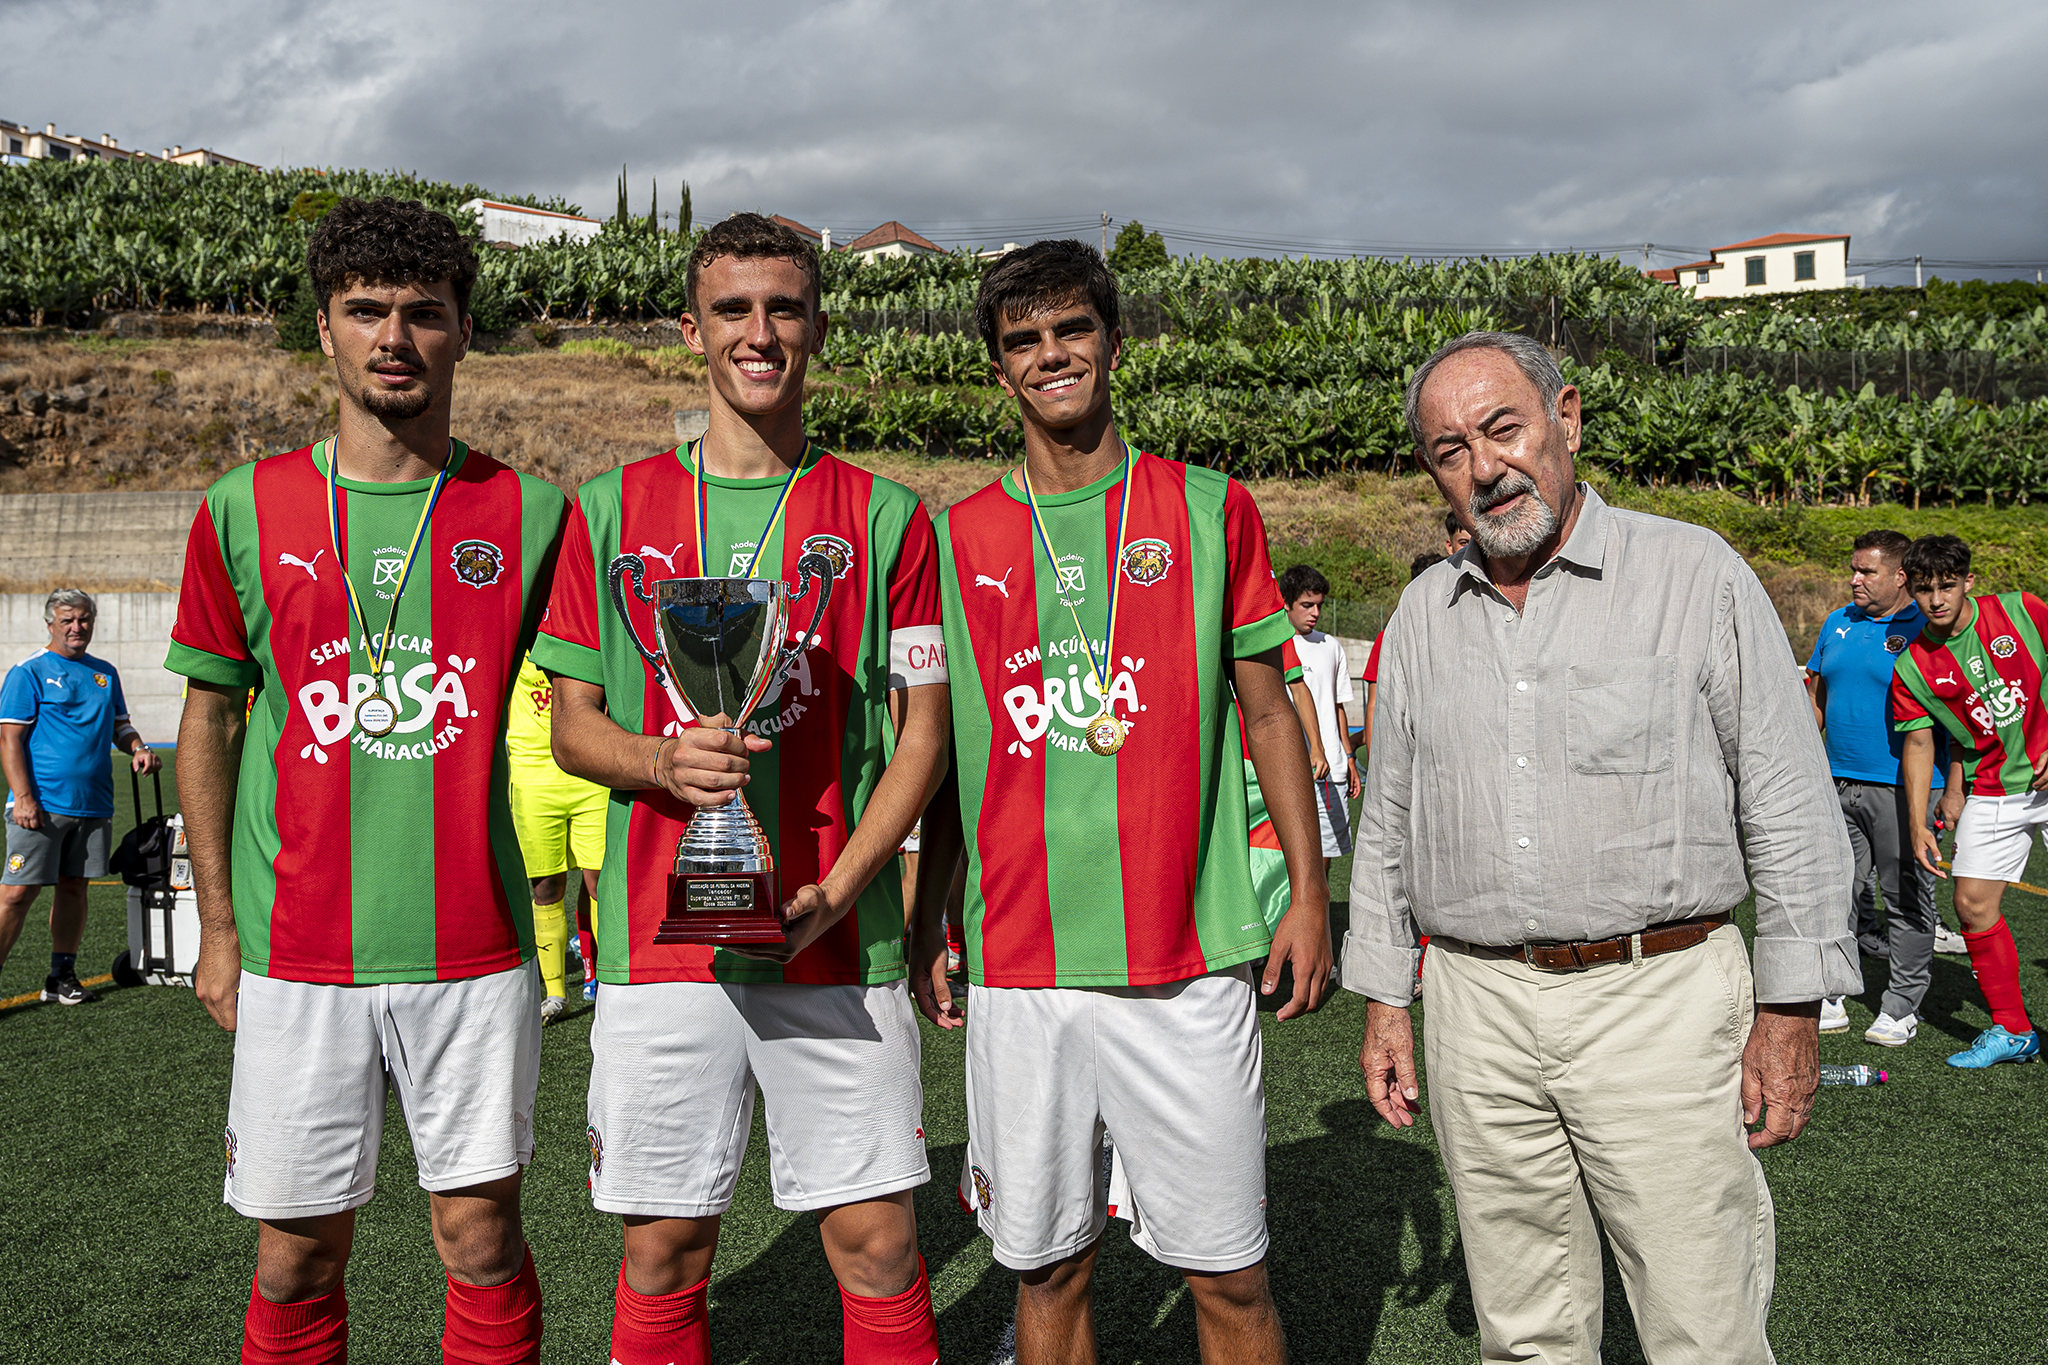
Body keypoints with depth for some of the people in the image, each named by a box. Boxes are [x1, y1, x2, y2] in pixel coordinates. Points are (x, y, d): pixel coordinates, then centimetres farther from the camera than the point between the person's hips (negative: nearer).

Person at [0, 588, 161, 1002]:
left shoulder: (105, 673, 16)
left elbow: (119, 725, 24)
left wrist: (137, 748, 1)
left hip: (93, 804, 6)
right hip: (42, 805, -5)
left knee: (74, 887, 10)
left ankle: (62, 977, 20)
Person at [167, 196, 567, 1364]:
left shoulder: (529, 514, 1)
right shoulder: (245, 510, 3)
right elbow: (209, 719, 9)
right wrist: (218, 923, 7)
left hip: (475, 950, -1)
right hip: (295, 953, 1)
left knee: (483, 1240, 7)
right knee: (297, 1256, 11)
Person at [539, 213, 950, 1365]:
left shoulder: (884, 516, 4)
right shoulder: (613, 510, 8)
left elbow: (924, 729, 3)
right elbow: (573, 722, 9)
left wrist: (837, 887, -11)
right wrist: (663, 763, -13)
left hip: (838, 942, 0)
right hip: (661, 937, 1)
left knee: (877, 1241, 5)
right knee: (663, 1251, 9)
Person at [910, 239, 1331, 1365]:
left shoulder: (1210, 510, 4)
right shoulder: (960, 539, 7)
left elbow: (1267, 710, 7)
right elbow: (944, 748, 12)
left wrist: (1308, 892, 2)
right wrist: (927, 922, 9)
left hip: (1190, 962, -1)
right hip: (1016, 968, 1)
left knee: (1229, 1274, 6)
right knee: (1046, 1268, 11)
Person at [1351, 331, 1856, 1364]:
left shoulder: (1696, 574, -3)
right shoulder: (1424, 612, 9)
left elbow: (1791, 809, -3)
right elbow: (1388, 821, 14)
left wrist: (1791, 1013, -5)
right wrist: (1383, 999, 11)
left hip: (1659, 1000, -3)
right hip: (1479, 1010, 4)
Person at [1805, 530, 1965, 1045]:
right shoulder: (1836, 624, 12)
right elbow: (1817, 701, 19)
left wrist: (1955, 790, -10)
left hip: (1903, 789, -5)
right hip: (1838, 785, 6)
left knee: (1906, 901, 4)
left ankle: (1901, 1007, 14)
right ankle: (1830, 998, 16)